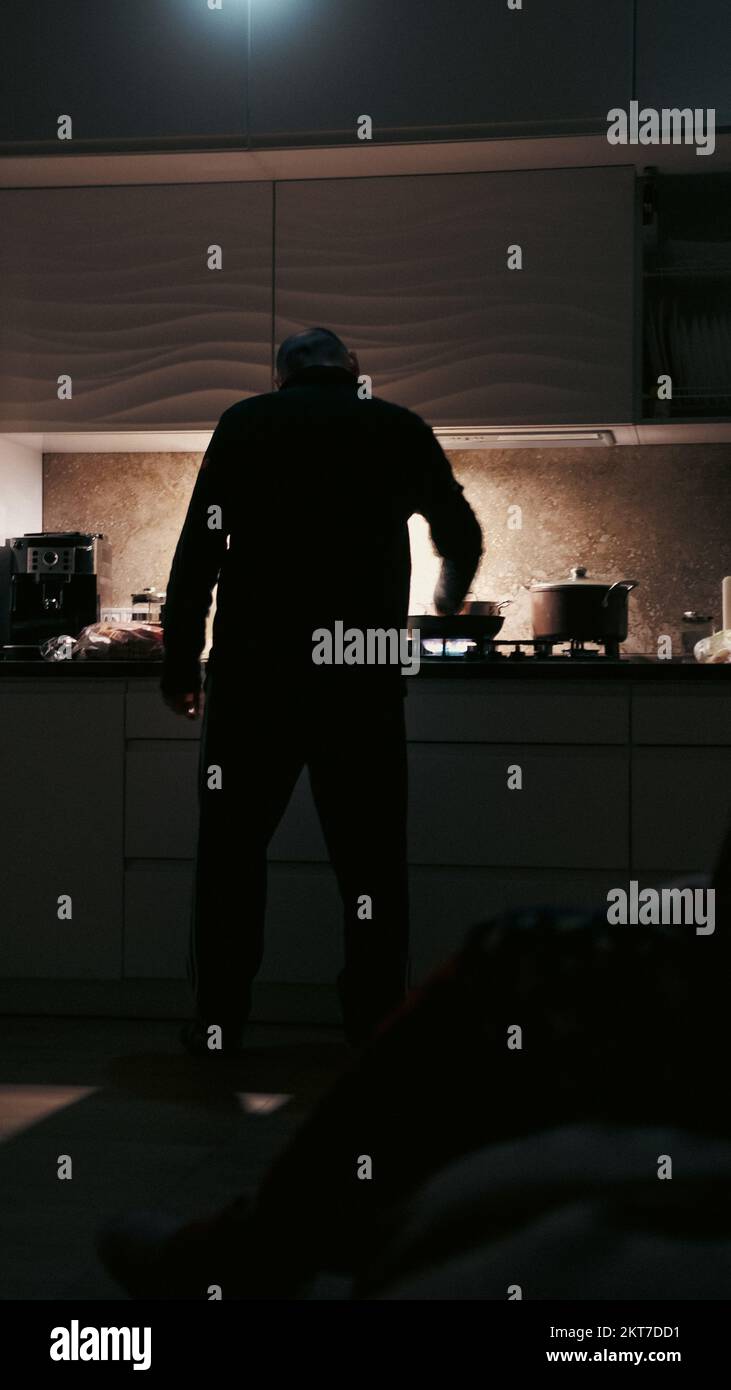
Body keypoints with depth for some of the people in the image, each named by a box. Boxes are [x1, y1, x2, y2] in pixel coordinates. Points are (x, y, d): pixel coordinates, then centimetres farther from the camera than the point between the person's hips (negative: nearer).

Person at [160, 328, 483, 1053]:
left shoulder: (244, 422, 4)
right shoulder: (401, 430, 9)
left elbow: (198, 551, -2)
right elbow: (463, 541, 23)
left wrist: (180, 666, 5)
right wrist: (447, 600, 44)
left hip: (253, 674, 0)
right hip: (365, 682, 1)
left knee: (232, 851, 9)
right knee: (370, 859, 8)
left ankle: (217, 1026, 12)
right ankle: (376, 1027, 12)